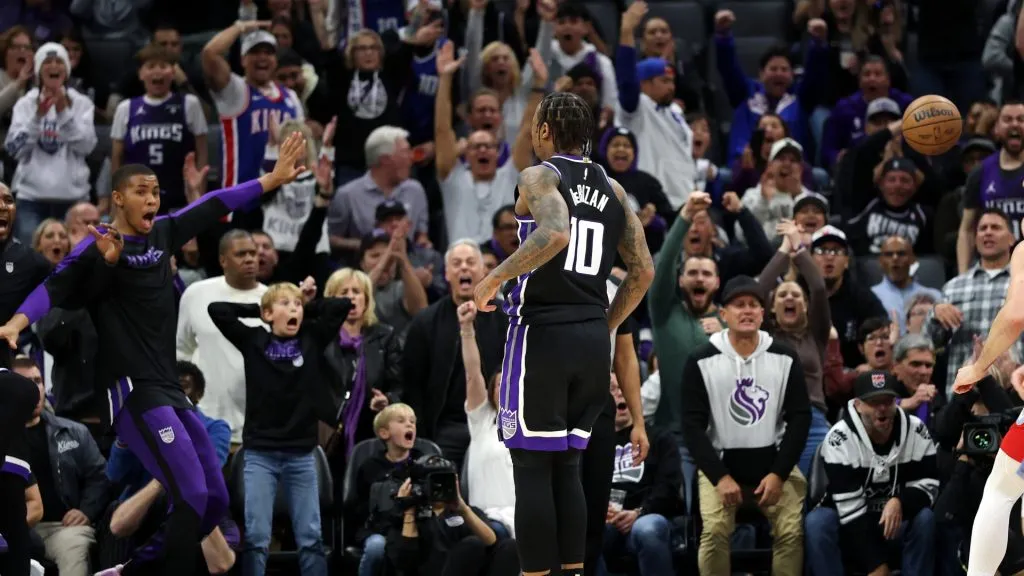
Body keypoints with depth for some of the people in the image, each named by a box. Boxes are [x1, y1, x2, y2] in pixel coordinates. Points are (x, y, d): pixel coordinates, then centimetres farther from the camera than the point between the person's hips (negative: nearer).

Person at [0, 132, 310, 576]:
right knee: (192, 497, -18)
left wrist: (272, 179, 25)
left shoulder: (164, 233, 10)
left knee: (215, 501, 11)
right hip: (135, 392, -9)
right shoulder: (99, 246, -11)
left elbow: (215, 206, 21)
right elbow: (56, 287, -22)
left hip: (171, 391, 9)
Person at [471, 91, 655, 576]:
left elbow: (555, 234, -26)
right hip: (592, 338, 6)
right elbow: (643, 271, 13)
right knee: (567, 467, 13)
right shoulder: (612, 189, 13)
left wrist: (493, 279, -18)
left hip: (541, 333, -6)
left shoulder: (539, 177, -6)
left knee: (533, 467, -1)